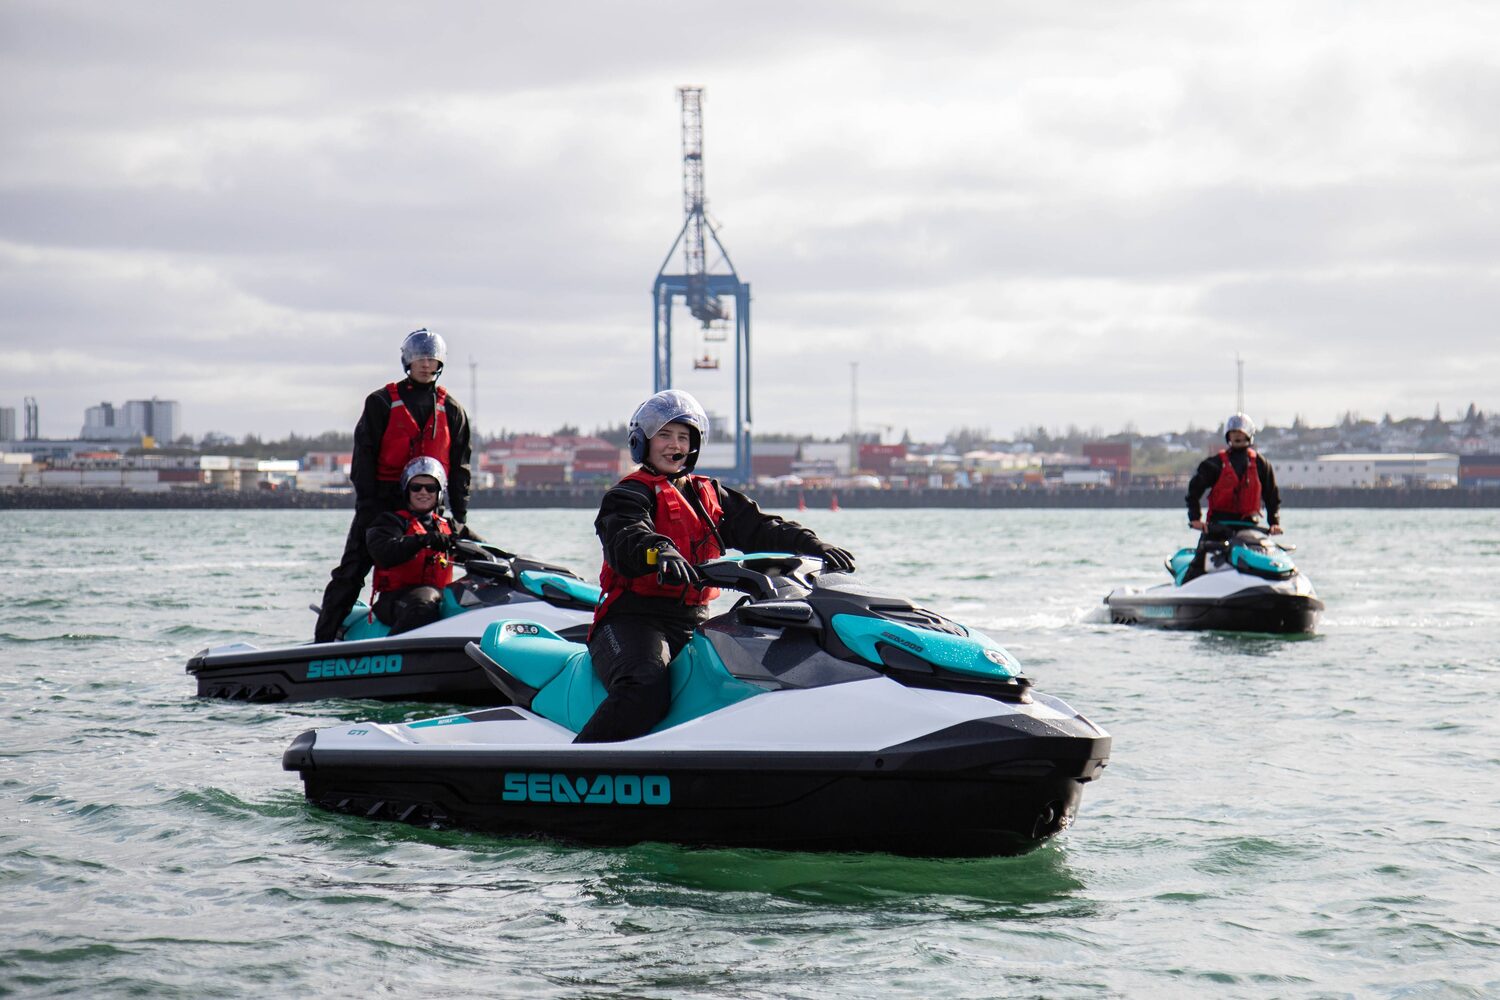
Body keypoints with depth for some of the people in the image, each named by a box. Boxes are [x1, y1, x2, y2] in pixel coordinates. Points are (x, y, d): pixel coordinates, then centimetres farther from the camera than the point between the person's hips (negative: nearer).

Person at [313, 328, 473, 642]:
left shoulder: (451, 410, 11)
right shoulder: (382, 403, 2)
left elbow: (459, 466, 12)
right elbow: (364, 457, -1)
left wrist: (460, 516, 4)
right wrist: (367, 504, -11)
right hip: (382, 500, -3)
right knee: (350, 574, -7)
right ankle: (323, 640, -6)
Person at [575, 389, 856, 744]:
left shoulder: (710, 496, 21)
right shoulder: (630, 495, 1)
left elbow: (757, 528, 13)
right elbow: (625, 540, -20)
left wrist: (813, 546, -4)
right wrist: (660, 553, -43)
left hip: (694, 624, 7)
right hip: (633, 619, -7)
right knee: (646, 690, -35)